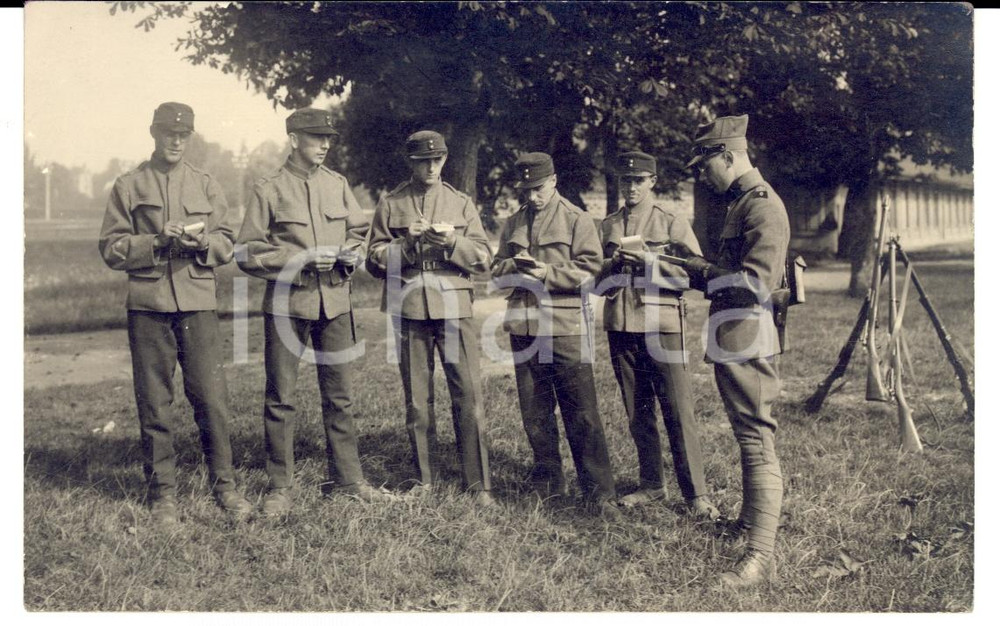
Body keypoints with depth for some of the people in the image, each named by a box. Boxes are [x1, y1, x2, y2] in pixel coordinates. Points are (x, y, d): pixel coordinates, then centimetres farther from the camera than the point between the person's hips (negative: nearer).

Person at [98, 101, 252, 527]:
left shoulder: (206, 185, 12)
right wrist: (157, 241, -12)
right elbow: (111, 249, 3)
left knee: (211, 398, -2)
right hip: (148, 305, -1)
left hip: (197, 303, 1)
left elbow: (227, 245, 12)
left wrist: (203, 242, -10)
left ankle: (224, 486, 10)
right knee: (153, 404, 3)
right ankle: (162, 493, 14)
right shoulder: (128, 187, 7)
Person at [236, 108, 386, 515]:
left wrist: (352, 253, -4)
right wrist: (301, 259, -17)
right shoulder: (268, 190, -4)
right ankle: (280, 487, 12)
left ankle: (347, 478, 22)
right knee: (280, 398, 1)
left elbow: (359, 232, 19)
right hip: (287, 302, -4)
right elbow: (248, 253, -6)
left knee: (339, 396, 11)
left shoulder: (338, 185, 9)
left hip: (335, 301, 4)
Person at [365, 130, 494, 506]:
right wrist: (406, 243, -12)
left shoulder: (461, 203, 10)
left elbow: (483, 258, 5)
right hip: (408, 310, 0)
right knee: (417, 401, 6)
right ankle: (425, 478, 19)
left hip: (454, 307, 0)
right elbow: (375, 260, 5)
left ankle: (477, 484, 2)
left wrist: (453, 242, -13)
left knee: (469, 397, -5)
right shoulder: (390, 204, 9)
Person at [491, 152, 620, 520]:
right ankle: (547, 482, 25)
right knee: (534, 411, 11)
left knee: (581, 412, -4)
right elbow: (497, 272, 16)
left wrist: (546, 272, -18)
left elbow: (587, 271, -7)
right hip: (524, 327, 5)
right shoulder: (513, 224, 15)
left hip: (566, 327, -5)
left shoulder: (577, 220, -1)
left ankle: (599, 492, 2)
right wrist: (513, 266, -6)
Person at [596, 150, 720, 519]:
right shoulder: (608, 226, 13)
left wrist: (650, 260, -16)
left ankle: (696, 493, 0)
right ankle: (651, 485, 21)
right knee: (638, 414, 10)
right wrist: (613, 263, -7)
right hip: (620, 327, 4)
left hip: (662, 326, -4)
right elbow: (596, 280, 15)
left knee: (679, 413, -5)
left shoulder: (673, 222, 1)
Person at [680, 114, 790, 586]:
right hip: (732, 342, 11)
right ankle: (754, 517, 33)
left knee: (756, 441, -8)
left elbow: (756, 281, -23)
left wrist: (700, 270, -13)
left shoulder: (763, 205, -14)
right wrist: (695, 267, 7)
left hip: (748, 343, -10)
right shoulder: (740, 203, 18)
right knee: (748, 438, 20)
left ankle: (761, 553, -6)